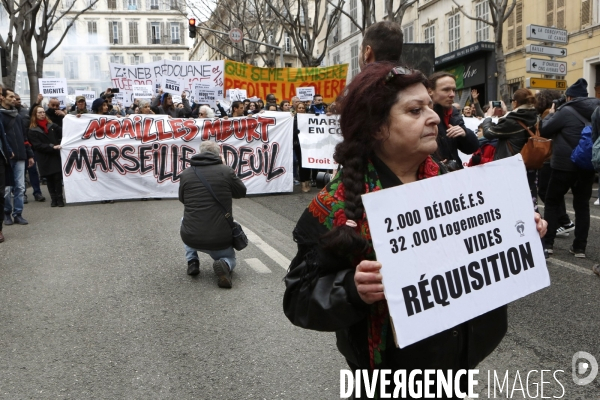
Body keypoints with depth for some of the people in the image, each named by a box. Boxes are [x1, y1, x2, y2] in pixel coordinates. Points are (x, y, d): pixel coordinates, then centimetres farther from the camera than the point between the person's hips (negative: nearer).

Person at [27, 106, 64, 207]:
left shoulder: (52, 126, 12)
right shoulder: (32, 131, 1)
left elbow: (63, 134, 10)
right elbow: (37, 145, -8)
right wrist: (52, 147, -16)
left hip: (56, 156, 1)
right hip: (45, 159, -1)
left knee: (58, 178, -4)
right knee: (50, 179, 4)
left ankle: (59, 198, 4)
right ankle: (54, 199, 13)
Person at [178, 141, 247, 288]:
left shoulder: (186, 173, -2)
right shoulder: (226, 171, -9)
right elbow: (241, 192, 8)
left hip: (191, 238, 2)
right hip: (220, 240, -2)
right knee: (229, 258, 30)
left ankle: (192, 261, 22)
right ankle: (224, 264, -6)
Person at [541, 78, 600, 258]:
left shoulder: (566, 111, -12)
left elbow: (545, 131, -6)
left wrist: (551, 114, 9)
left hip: (565, 164, -5)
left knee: (552, 202, 8)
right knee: (582, 205, 9)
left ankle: (548, 243, 7)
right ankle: (580, 247, 8)